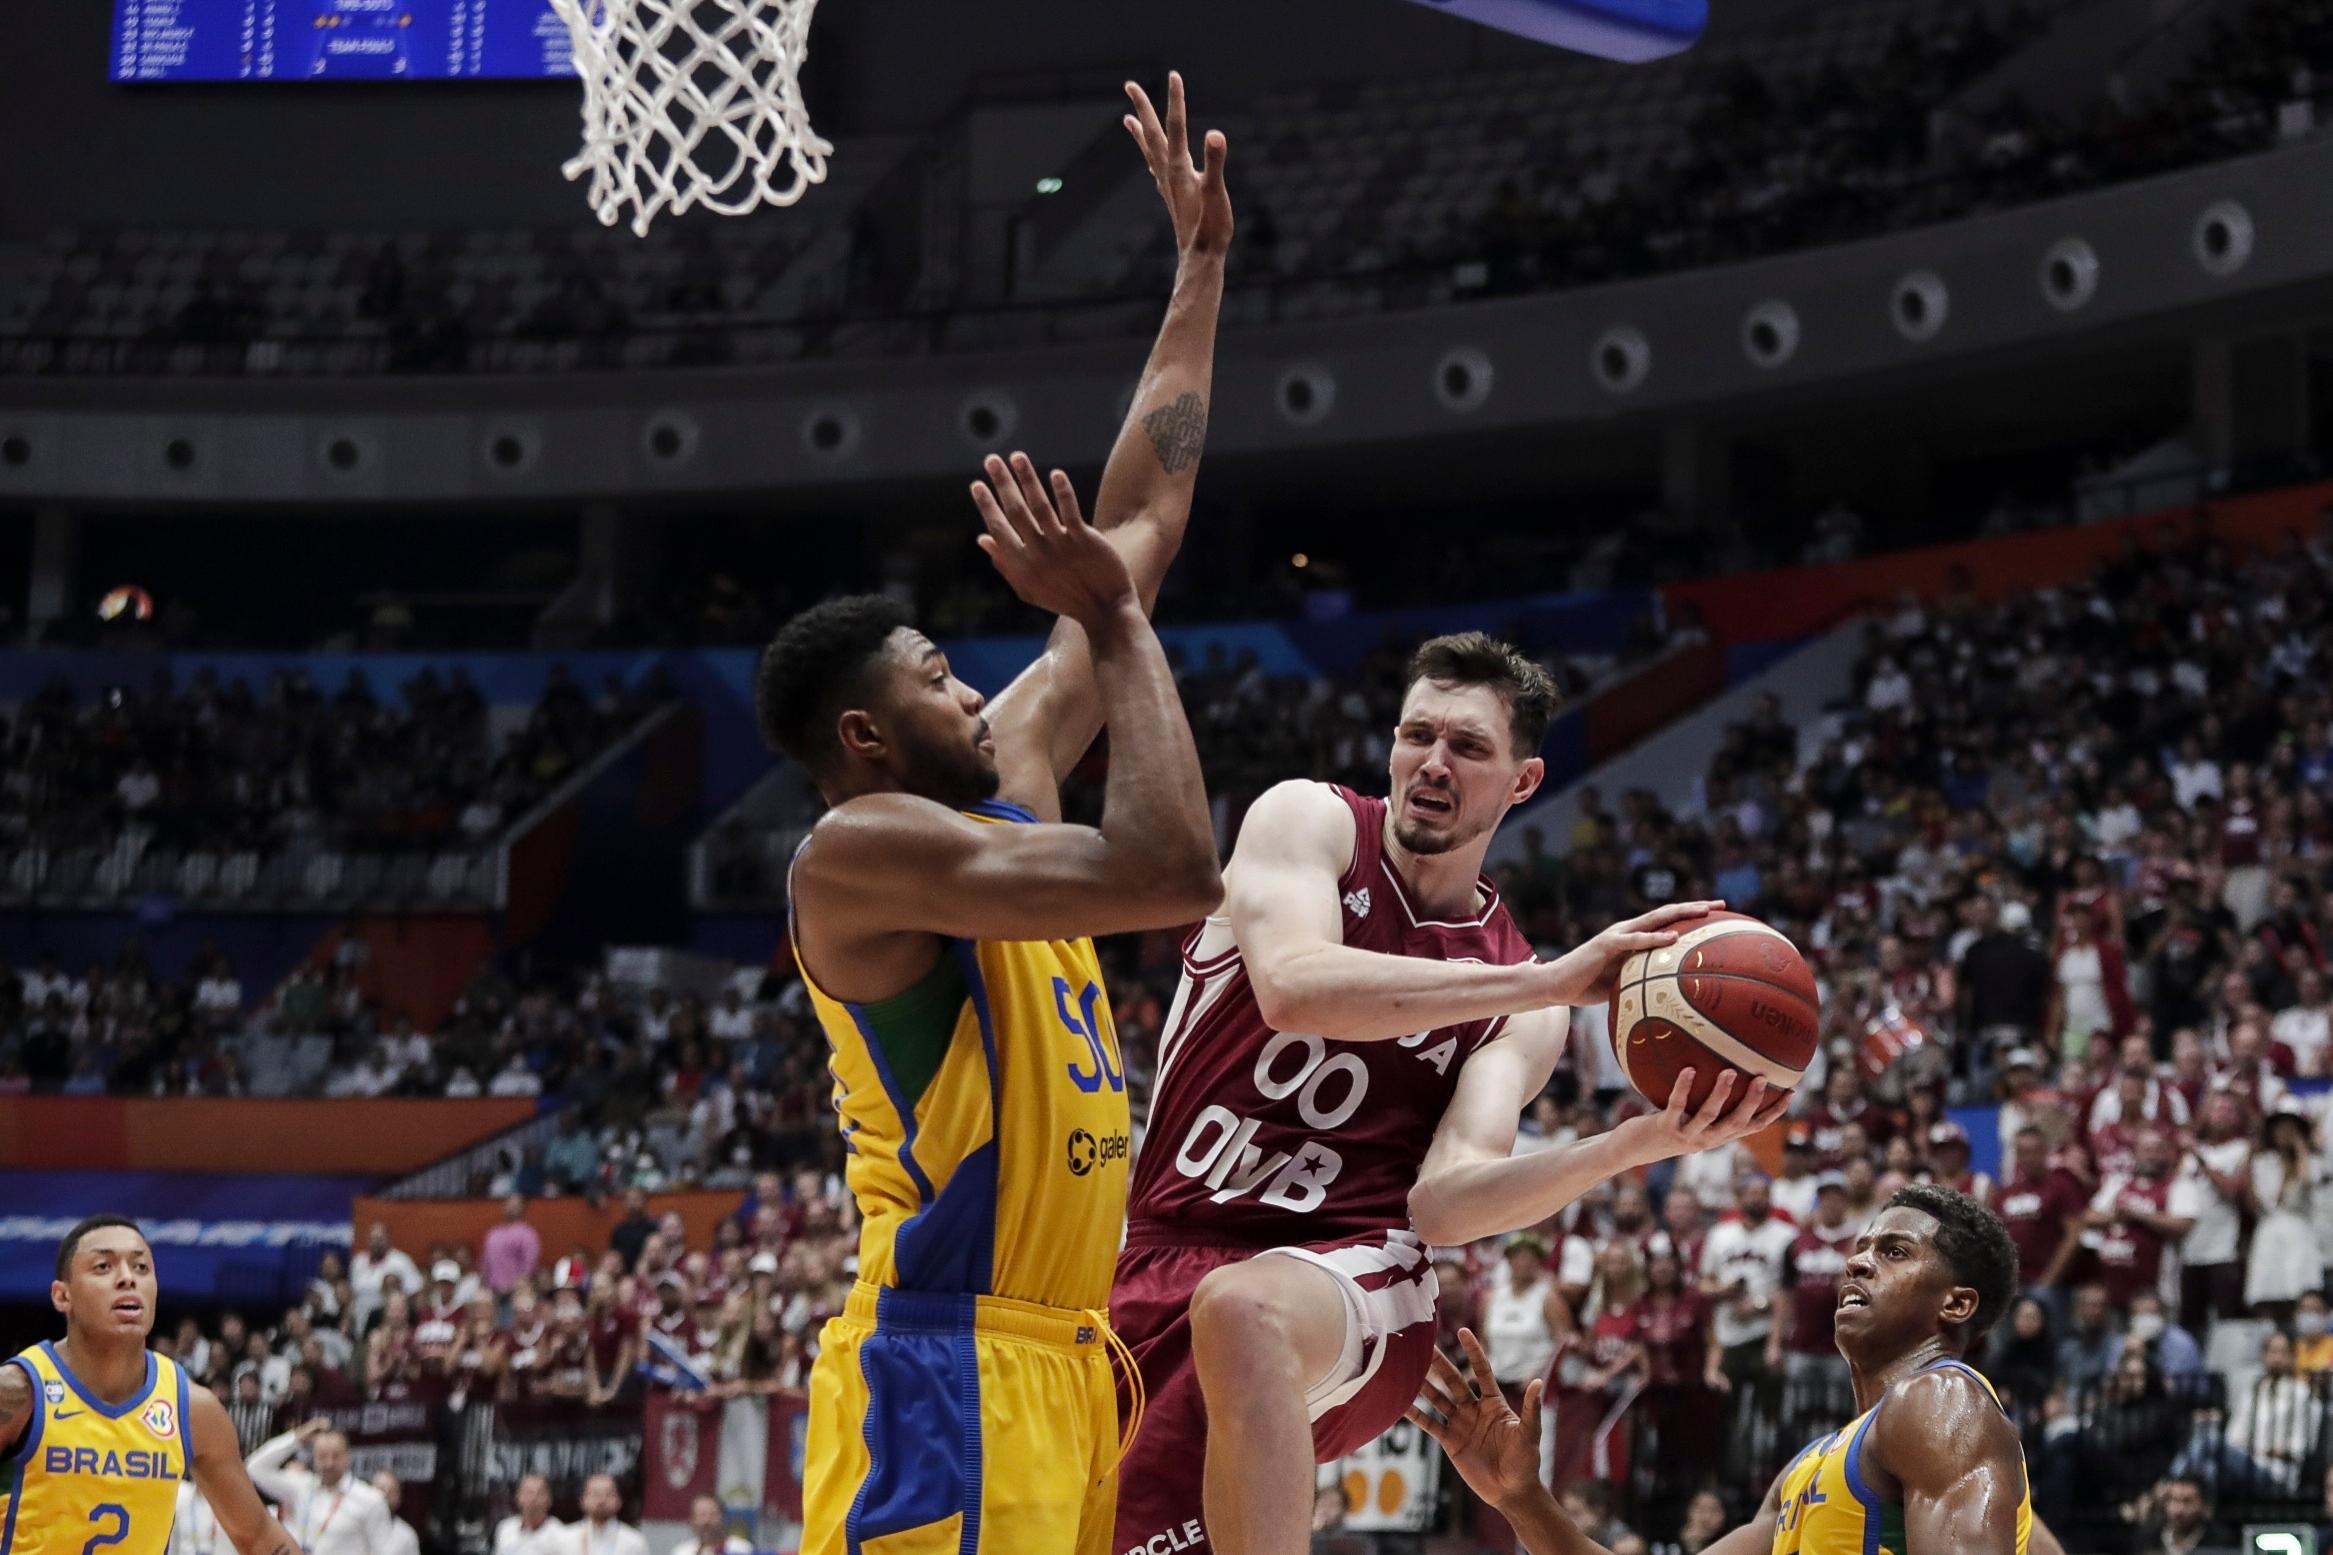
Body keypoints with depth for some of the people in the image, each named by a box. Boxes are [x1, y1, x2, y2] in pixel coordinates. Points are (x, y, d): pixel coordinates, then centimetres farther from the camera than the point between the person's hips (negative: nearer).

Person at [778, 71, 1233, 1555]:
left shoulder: (1005, 781, 15)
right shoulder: (860, 851, -12)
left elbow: (1144, 525, 20)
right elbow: (1172, 873, -24)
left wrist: (1202, 270, 21)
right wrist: (1114, 622, -15)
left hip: (1065, 1362, 10)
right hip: (945, 1377, -10)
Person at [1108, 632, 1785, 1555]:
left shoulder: (1517, 999, 5)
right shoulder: (1309, 822, 1)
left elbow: (1446, 1202, -9)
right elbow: (1293, 987, -22)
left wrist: (1633, 1146, -26)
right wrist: (1552, 983, -26)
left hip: (1351, 1266, -2)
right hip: (1157, 1254, 2)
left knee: (1243, 1311, -37)